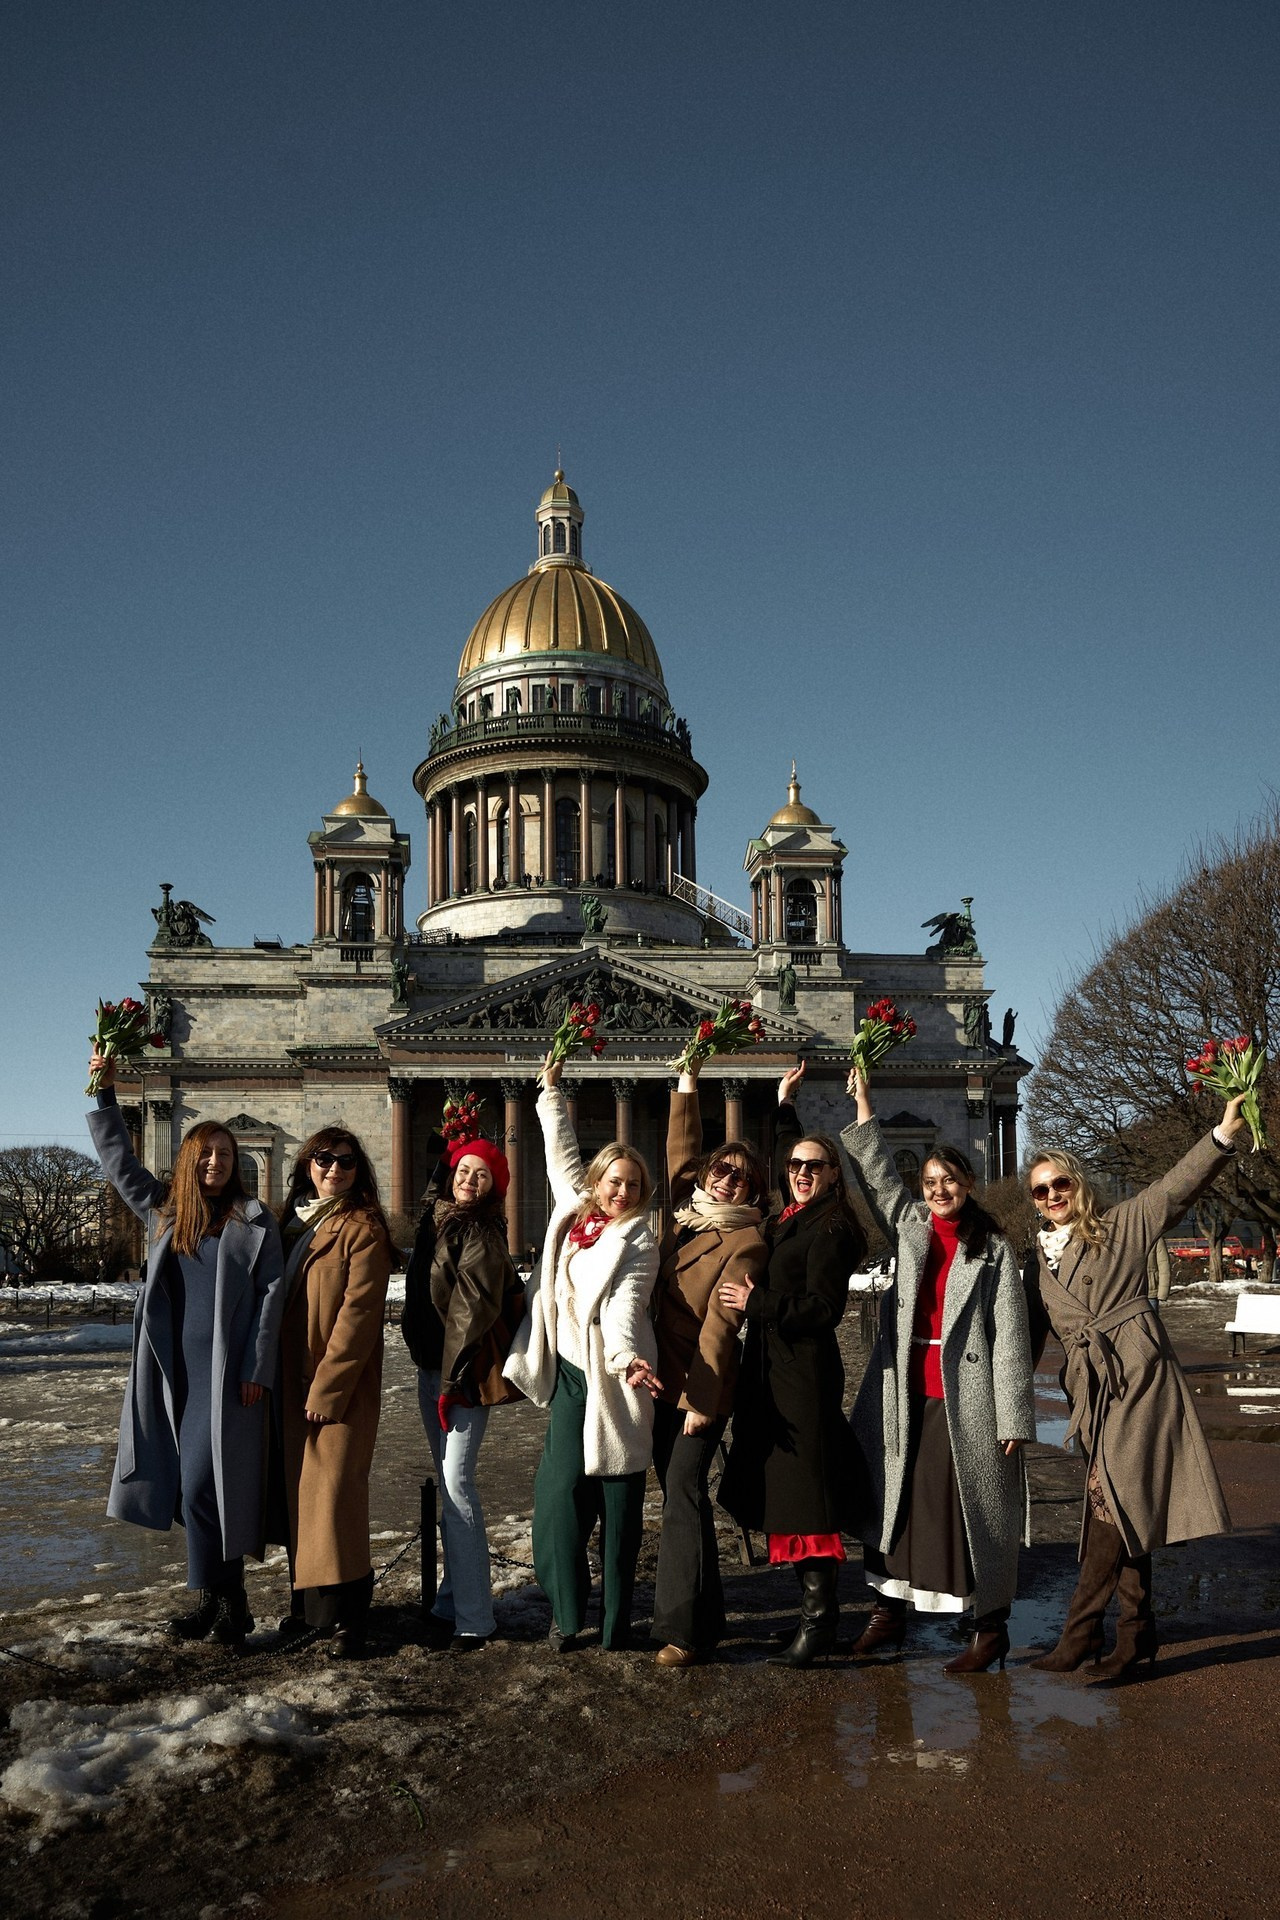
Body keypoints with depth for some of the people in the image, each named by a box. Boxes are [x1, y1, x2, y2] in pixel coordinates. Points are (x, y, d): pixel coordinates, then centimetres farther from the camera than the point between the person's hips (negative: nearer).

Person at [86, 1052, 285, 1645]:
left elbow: (271, 1293, -3)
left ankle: (215, 1597, 5)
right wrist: (103, 1090, 11)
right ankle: (229, 1598, 17)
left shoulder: (254, 1222, -1)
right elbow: (117, 1158, 17)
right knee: (193, 1485, 7)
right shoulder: (163, 1211, 11)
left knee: (205, 1483, -8)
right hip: (176, 1369, 5)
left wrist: (256, 1369, -9)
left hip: (229, 1372, -5)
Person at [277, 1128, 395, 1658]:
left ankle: (345, 1617, 2)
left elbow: (359, 1313, -15)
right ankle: (310, 1604, 23)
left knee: (332, 1492, -8)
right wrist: (276, 1378, 9)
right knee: (300, 1491, 11)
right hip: (291, 1385, 7)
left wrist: (327, 1389, -16)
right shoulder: (289, 1221, 12)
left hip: (340, 1387, -7)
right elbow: (275, 1300, 16)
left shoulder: (363, 1228, -9)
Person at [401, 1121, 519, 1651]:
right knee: (448, 1485, 13)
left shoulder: (482, 1233, -11)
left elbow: (478, 1306, -17)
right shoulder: (435, 1220, 12)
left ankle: (473, 1618, -2)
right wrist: (425, 1357, 15)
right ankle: (453, 1601, 22)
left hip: (466, 1368, -8)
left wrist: (454, 1371, -20)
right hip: (432, 1366, 8)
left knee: (457, 1485, -9)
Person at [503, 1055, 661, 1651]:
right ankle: (566, 1612, 12)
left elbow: (624, 1301, -20)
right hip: (568, 1373, 4)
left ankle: (616, 1619, 9)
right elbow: (561, 1152, 21)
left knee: (618, 1495, 1)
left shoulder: (638, 1241, -6)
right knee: (562, 1487, 0)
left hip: (611, 1376, -4)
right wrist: (551, 1092, 24)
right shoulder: (573, 1211, 7)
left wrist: (625, 1356, -38)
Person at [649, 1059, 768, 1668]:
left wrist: (702, 1397, -18)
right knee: (680, 1497, 13)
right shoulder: (688, 1215, 9)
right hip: (662, 1381, 7)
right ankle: (704, 1617, 24)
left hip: (701, 1387, -7)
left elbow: (719, 1323, -15)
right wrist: (688, 1084, 12)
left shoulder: (747, 1242, -9)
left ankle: (681, 1629, -1)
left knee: (682, 1500, -8)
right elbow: (682, 1150, 16)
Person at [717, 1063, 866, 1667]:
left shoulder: (829, 1230, -11)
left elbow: (822, 1307, -19)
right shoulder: (790, 1220, 13)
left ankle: (818, 1620, -1)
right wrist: (784, 1103, 36)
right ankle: (816, 1610, 15)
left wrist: (754, 1303, -11)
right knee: (782, 1489, 9)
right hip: (774, 1370, 9)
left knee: (805, 1495, -7)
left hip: (805, 1374, -9)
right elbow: (782, 1150, 30)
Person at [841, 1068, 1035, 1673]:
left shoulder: (993, 1250, -3)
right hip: (903, 1394, 4)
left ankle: (990, 1628, 15)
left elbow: (1010, 1337, -6)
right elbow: (877, 1172, 12)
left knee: (972, 1508, 1)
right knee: (894, 1499, 10)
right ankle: (888, 1610, 24)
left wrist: (1013, 1418, -10)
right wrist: (862, 1101, 9)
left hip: (964, 1396, -4)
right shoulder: (908, 1226, 8)